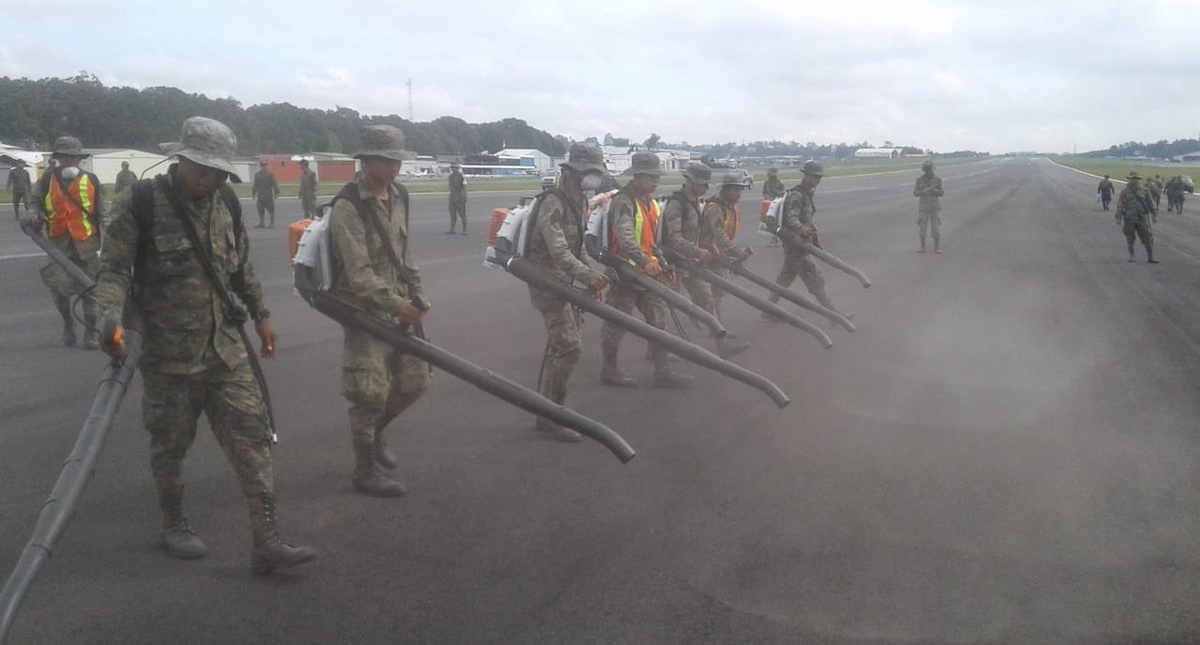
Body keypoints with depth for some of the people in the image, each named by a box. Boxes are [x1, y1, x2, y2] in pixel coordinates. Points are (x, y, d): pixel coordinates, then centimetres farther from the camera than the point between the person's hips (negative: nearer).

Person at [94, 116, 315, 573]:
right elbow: (113, 270, -11)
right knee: (171, 443, 11)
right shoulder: (141, 204, -11)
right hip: (169, 353, -4)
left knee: (251, 436, -2)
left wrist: (260, 315, 19)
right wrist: (111, 321, -27)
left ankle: (266, 542, 0)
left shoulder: (225, 203, 6)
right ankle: (174, 526, 35)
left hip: (227, 348, 5)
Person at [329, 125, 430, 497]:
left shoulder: (398, 196, 8)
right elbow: (358, 273, -21)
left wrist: (416, 296, 13)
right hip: (364, 310, -7)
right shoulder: (348, 206, -17)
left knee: (416, 380, 12)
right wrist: (396, 304, -22)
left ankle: (375, 430, 37)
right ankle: (365, 471, 13)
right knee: (370, 392, -3)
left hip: (398, 306, 8)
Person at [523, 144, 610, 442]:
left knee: (560, 346, 13)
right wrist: (586, 275, -44)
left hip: (564, 283, 10)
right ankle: (548, 417, -5)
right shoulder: (553, 204, -19)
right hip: (547, 282, -10)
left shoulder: (580, 203, 11)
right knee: (568, 347, -13)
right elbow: (558, 250, -32)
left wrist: (591, 279, 14)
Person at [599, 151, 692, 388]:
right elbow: (625, 238, -34)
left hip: (647, 272, 8)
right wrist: (645, 262, -44)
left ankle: (662, 371, 12)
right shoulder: (623, 202, -18)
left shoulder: (651, 202, 11)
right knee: (616, 325, 5)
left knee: (659, 319, 6)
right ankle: (609, 370, 20)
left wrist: (662, 264, 14)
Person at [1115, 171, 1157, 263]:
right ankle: (1131, 256, 17)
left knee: (1147, 238, -3)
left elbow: (1150, 204, 12)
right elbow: (1120, 206, 0)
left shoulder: (1144, 192, 8)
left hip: (1141, 219, 1)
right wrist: (1118, 218, -5)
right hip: (1129, 219, -1)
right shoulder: (1125, 192, 3)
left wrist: (1154, 214, 7)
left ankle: (1150, 257, 0)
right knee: (1130, 238, 4)